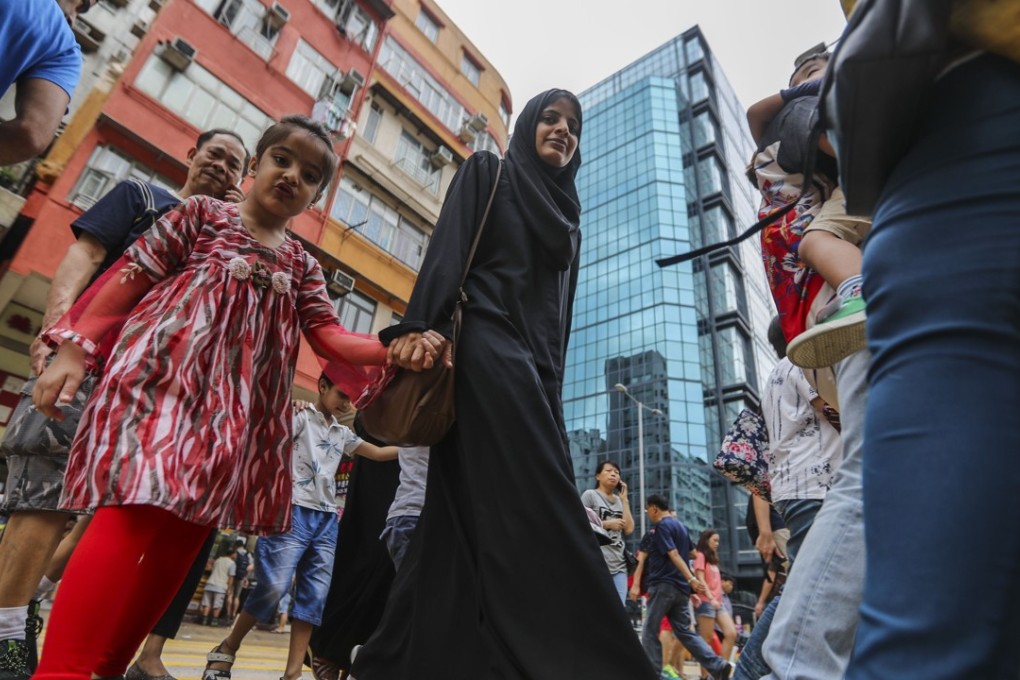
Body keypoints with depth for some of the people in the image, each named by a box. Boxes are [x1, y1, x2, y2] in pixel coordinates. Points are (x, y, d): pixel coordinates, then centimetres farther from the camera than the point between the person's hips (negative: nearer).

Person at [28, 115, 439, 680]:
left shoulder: (302, 265, 16)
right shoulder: (202, 212, 8)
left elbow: (330, 336, 4)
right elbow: (130, 276, 5)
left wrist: (394, 350, -14)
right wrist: (75, 346, -4)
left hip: (237, 407, 4)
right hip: (163, 377, -4)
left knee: (184, 534, 4)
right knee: (136, 512, -18)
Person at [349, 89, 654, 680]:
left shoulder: (567, 218, 29)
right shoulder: (488, 172, 14)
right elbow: (449, 248, -3)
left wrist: (551, 388, 15)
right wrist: (420, 325, -19)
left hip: (536, 369, 7)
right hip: (485, 348, -6)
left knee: (475, 513, 2)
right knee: (542, 506, -17)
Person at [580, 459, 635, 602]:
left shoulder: (619, 500, 18)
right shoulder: (590, 495, 1)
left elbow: (629, 529, 8)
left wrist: (624, 499, 7)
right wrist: (608, 523, -10)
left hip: (619, 564, 6)